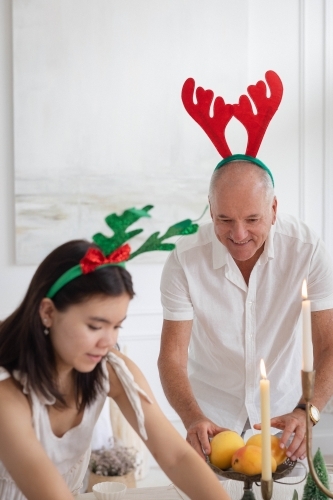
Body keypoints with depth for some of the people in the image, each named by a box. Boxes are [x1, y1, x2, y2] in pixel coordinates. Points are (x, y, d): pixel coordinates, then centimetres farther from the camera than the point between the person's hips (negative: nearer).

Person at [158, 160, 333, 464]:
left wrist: (307, 411, -38)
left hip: (283, 408, 1)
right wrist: (193, 419, -38)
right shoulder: (184, 261, -22)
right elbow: (172, 355, -19)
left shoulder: (308, 250, -22)